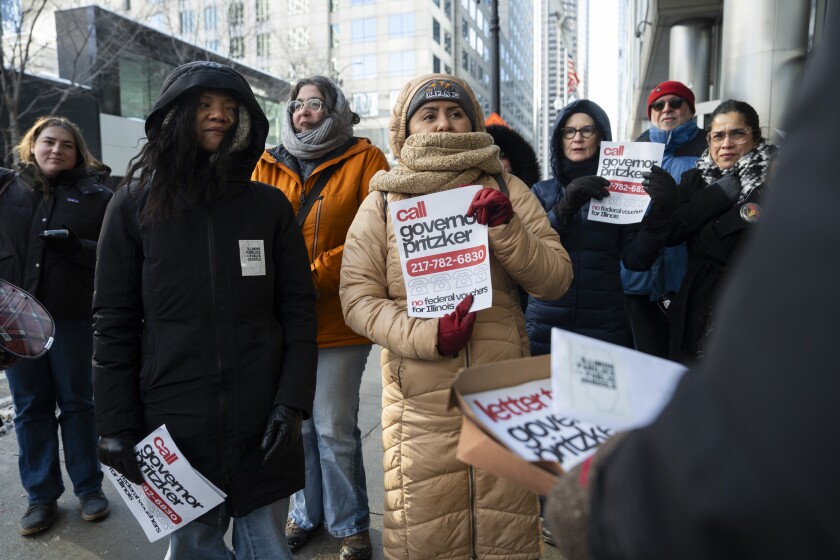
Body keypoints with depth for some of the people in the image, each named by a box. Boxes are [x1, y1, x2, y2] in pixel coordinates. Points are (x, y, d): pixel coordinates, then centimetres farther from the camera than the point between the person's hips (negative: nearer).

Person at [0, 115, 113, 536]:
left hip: (73, 316, -2)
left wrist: (77, 246, -20)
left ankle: (89, 488, 22)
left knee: (77, 402, 8)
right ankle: (41, 494, 24)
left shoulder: (95, 196, 0)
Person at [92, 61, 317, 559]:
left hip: (262, 423, 1)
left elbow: (299, 309, 1)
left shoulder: (270, 206, 3)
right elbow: (114, 323, 2)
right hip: (173, 422, 0)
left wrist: (293, 400, -6)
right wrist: (117, 426, -1)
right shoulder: (134, 206, 2)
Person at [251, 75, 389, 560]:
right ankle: (306, 513, 35)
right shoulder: (268, 166, 12)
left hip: (338, 319, -4)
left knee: (334, 429, 2)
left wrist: (316, 276, -15)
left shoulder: (364, 161, 1)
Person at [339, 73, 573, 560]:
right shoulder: (383, 202, 5)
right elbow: (358, 297, -2)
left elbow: (555, 280, 2)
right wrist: (426, 335, -17)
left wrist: (504, 227, -14)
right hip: (420, 402, -1)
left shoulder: (506, 190, 6)